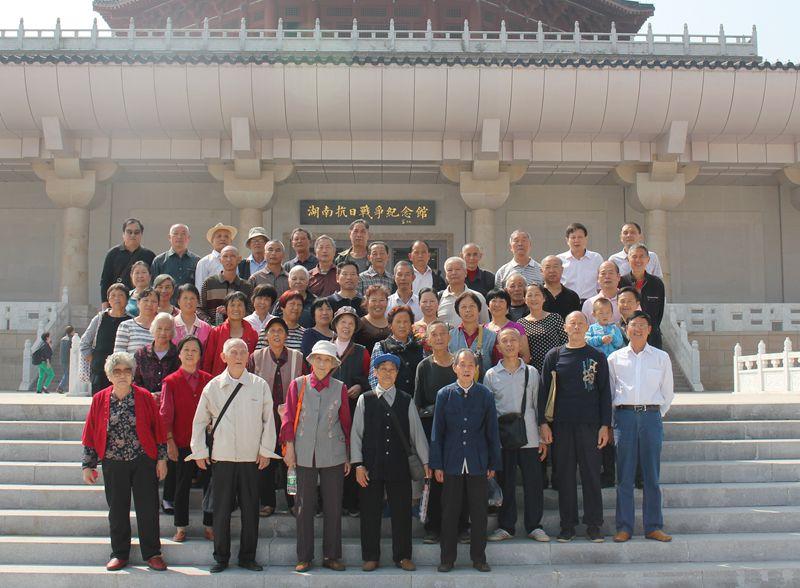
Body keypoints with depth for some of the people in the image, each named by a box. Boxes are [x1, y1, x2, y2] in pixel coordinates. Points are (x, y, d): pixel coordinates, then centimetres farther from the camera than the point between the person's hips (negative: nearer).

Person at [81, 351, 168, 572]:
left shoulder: (144, 397, -1)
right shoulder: (100, 399, 2)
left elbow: (158, 428, 2)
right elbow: (90, 435, 6)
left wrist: (162, 458, -1)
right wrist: (88, 465, 3)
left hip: (143, 462, -1)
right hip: (113, 463, 1)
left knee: (148, 508, 1)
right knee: (117, 510, 8)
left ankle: (152, 554, 12)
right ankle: (119, 554, 22)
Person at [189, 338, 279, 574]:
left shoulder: (260, 385, 1)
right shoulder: (213, 386, 2)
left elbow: (268, 420, 4)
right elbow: (200, 421, 8)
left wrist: (266, 450, 2)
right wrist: (199, 452, 6)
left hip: (251, 457, 0)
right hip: (221, 457, 0)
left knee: (250, 509, 6)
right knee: (221, 509, 5)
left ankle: (247, 557, 19)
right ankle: (221, 558, 18)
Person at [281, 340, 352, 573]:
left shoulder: (340, 388, 4)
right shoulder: (298, 385, 2)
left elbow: (346, 422, 8)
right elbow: (289, 417, 3)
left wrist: (348, 456, 7)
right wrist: (289, 447, -3)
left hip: (333, 455, 1)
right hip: (304, 455, 0)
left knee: (333, 507, 5)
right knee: (304, 507, 5)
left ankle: (331, 556, 16)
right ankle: (304, 558, 14)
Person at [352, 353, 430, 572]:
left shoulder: (406, 401, 7)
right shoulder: (365, 400, 4)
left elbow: (417, 432, 9)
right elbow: (356, 433, 3)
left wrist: (425, 462, 5)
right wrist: (358, 464, -3)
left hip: (399, 465, 1)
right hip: (371, 466, -1)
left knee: (402, 512, 4)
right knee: (370, 512, 4)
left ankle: (402, 556, 16)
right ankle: (371, 557, 16)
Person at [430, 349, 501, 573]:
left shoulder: (485, 395, 2)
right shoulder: (445, 394, 1)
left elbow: (492, 431, 5)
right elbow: (437, 431, 3)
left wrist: (494, 464, 4)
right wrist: (437, 464, 0)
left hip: (478, 463, 0)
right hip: (452, 463, 0)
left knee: (479, 512, 7)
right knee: (449, 512, 6)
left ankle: (479, 557, 20)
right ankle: (447, 558, 17)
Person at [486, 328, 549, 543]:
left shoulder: (531, 373, 7)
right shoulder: (491, 375, 6)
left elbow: (538, 405, 9)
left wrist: (543, 438, 6)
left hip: (529, 436, 0)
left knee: (533, 482, 2)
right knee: (505, 482, 6)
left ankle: (534, 526, 15)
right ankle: (506, 526, 18)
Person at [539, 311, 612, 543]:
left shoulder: (597, 357, 6)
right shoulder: (554, 356, 7)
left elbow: (605, 393, 6)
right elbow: (543, 390, 6)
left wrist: (605, 425, -2)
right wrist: (543, 422, -2)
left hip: (590, 424, 0)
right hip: (561, 424, 0)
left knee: (592, 474, 2)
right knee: (565, 475, 5)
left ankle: (594, 525, 11)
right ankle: (567, 525, 13)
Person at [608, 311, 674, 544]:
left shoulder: (661, 357, 10)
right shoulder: (615, 358, 9)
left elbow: (668, 393, 16)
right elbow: (609, 392, 14)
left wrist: (657, 415, 11)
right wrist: (610, 421, 8)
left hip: (651, 416, 0)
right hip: (624, 417, 0)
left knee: (652, 475, 2)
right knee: (624, 475, 0)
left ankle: (653, 527, 9)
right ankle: (624, 527, 5)